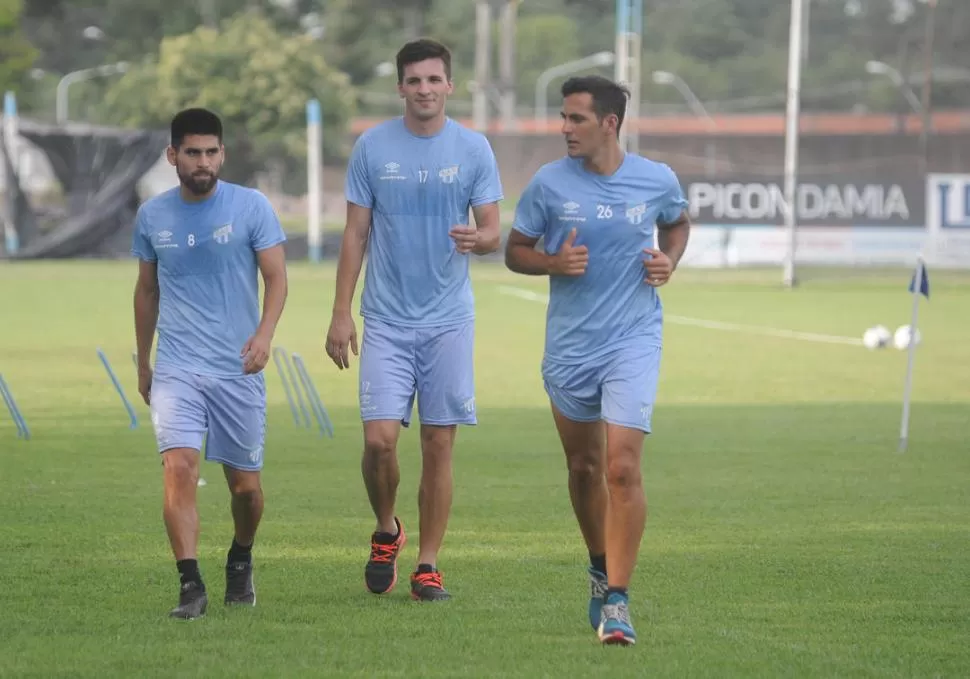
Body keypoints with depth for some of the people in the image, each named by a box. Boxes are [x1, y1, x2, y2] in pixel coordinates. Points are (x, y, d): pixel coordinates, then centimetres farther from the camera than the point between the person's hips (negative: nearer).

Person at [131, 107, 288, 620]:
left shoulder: (251, 207, -2)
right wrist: (142, 364, 21)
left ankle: (241, 560, 36)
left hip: (237, 368, -1)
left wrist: (265, 334, -23)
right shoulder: (152, 216, 5)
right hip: (176, 369, 1)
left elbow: (276, 276, -5)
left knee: (245, 484, 7)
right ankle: (190, 586, -20)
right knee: (179, 468, -18)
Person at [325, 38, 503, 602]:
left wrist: (478, 239, -22)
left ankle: (428, 565, 10)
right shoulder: (372, 148, 2)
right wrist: (341, 314, 1)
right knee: (380, 438, -11)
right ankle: (387, 532, 17)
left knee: (439, 445, 1)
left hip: (449, 321, 0)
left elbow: (494, 233, 3)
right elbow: (355, 235, 6)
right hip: (387, 320, 0)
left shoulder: (474, 149, 2)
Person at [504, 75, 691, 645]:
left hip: (633, 341, -2)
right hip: (569, 346, 2)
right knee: (584, 467, 13)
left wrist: (670, 261, -1)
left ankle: (617, 599, -10)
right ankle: (602, 570, 37)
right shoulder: (549, 184, -4)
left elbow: (678, 222, 20)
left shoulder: (658, 181, -2)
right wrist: (553, 263, -15)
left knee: (623, 468, -14)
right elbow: (515, 251, 6)